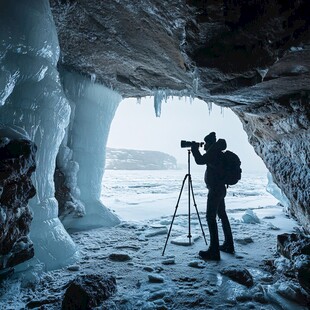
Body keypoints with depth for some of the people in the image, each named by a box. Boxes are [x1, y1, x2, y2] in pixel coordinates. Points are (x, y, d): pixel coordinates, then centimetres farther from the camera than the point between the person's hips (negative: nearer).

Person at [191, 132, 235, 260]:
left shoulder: (214, 152, -14)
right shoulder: (217, 153, 14)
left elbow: (200, 161, -20)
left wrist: (194, 148, -8)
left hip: (215, 190, -11)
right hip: (220, 188, 11)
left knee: (211, 218, -9)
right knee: (222, 216, 17)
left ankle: (214, 251, -7)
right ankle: (228, 245, 28)